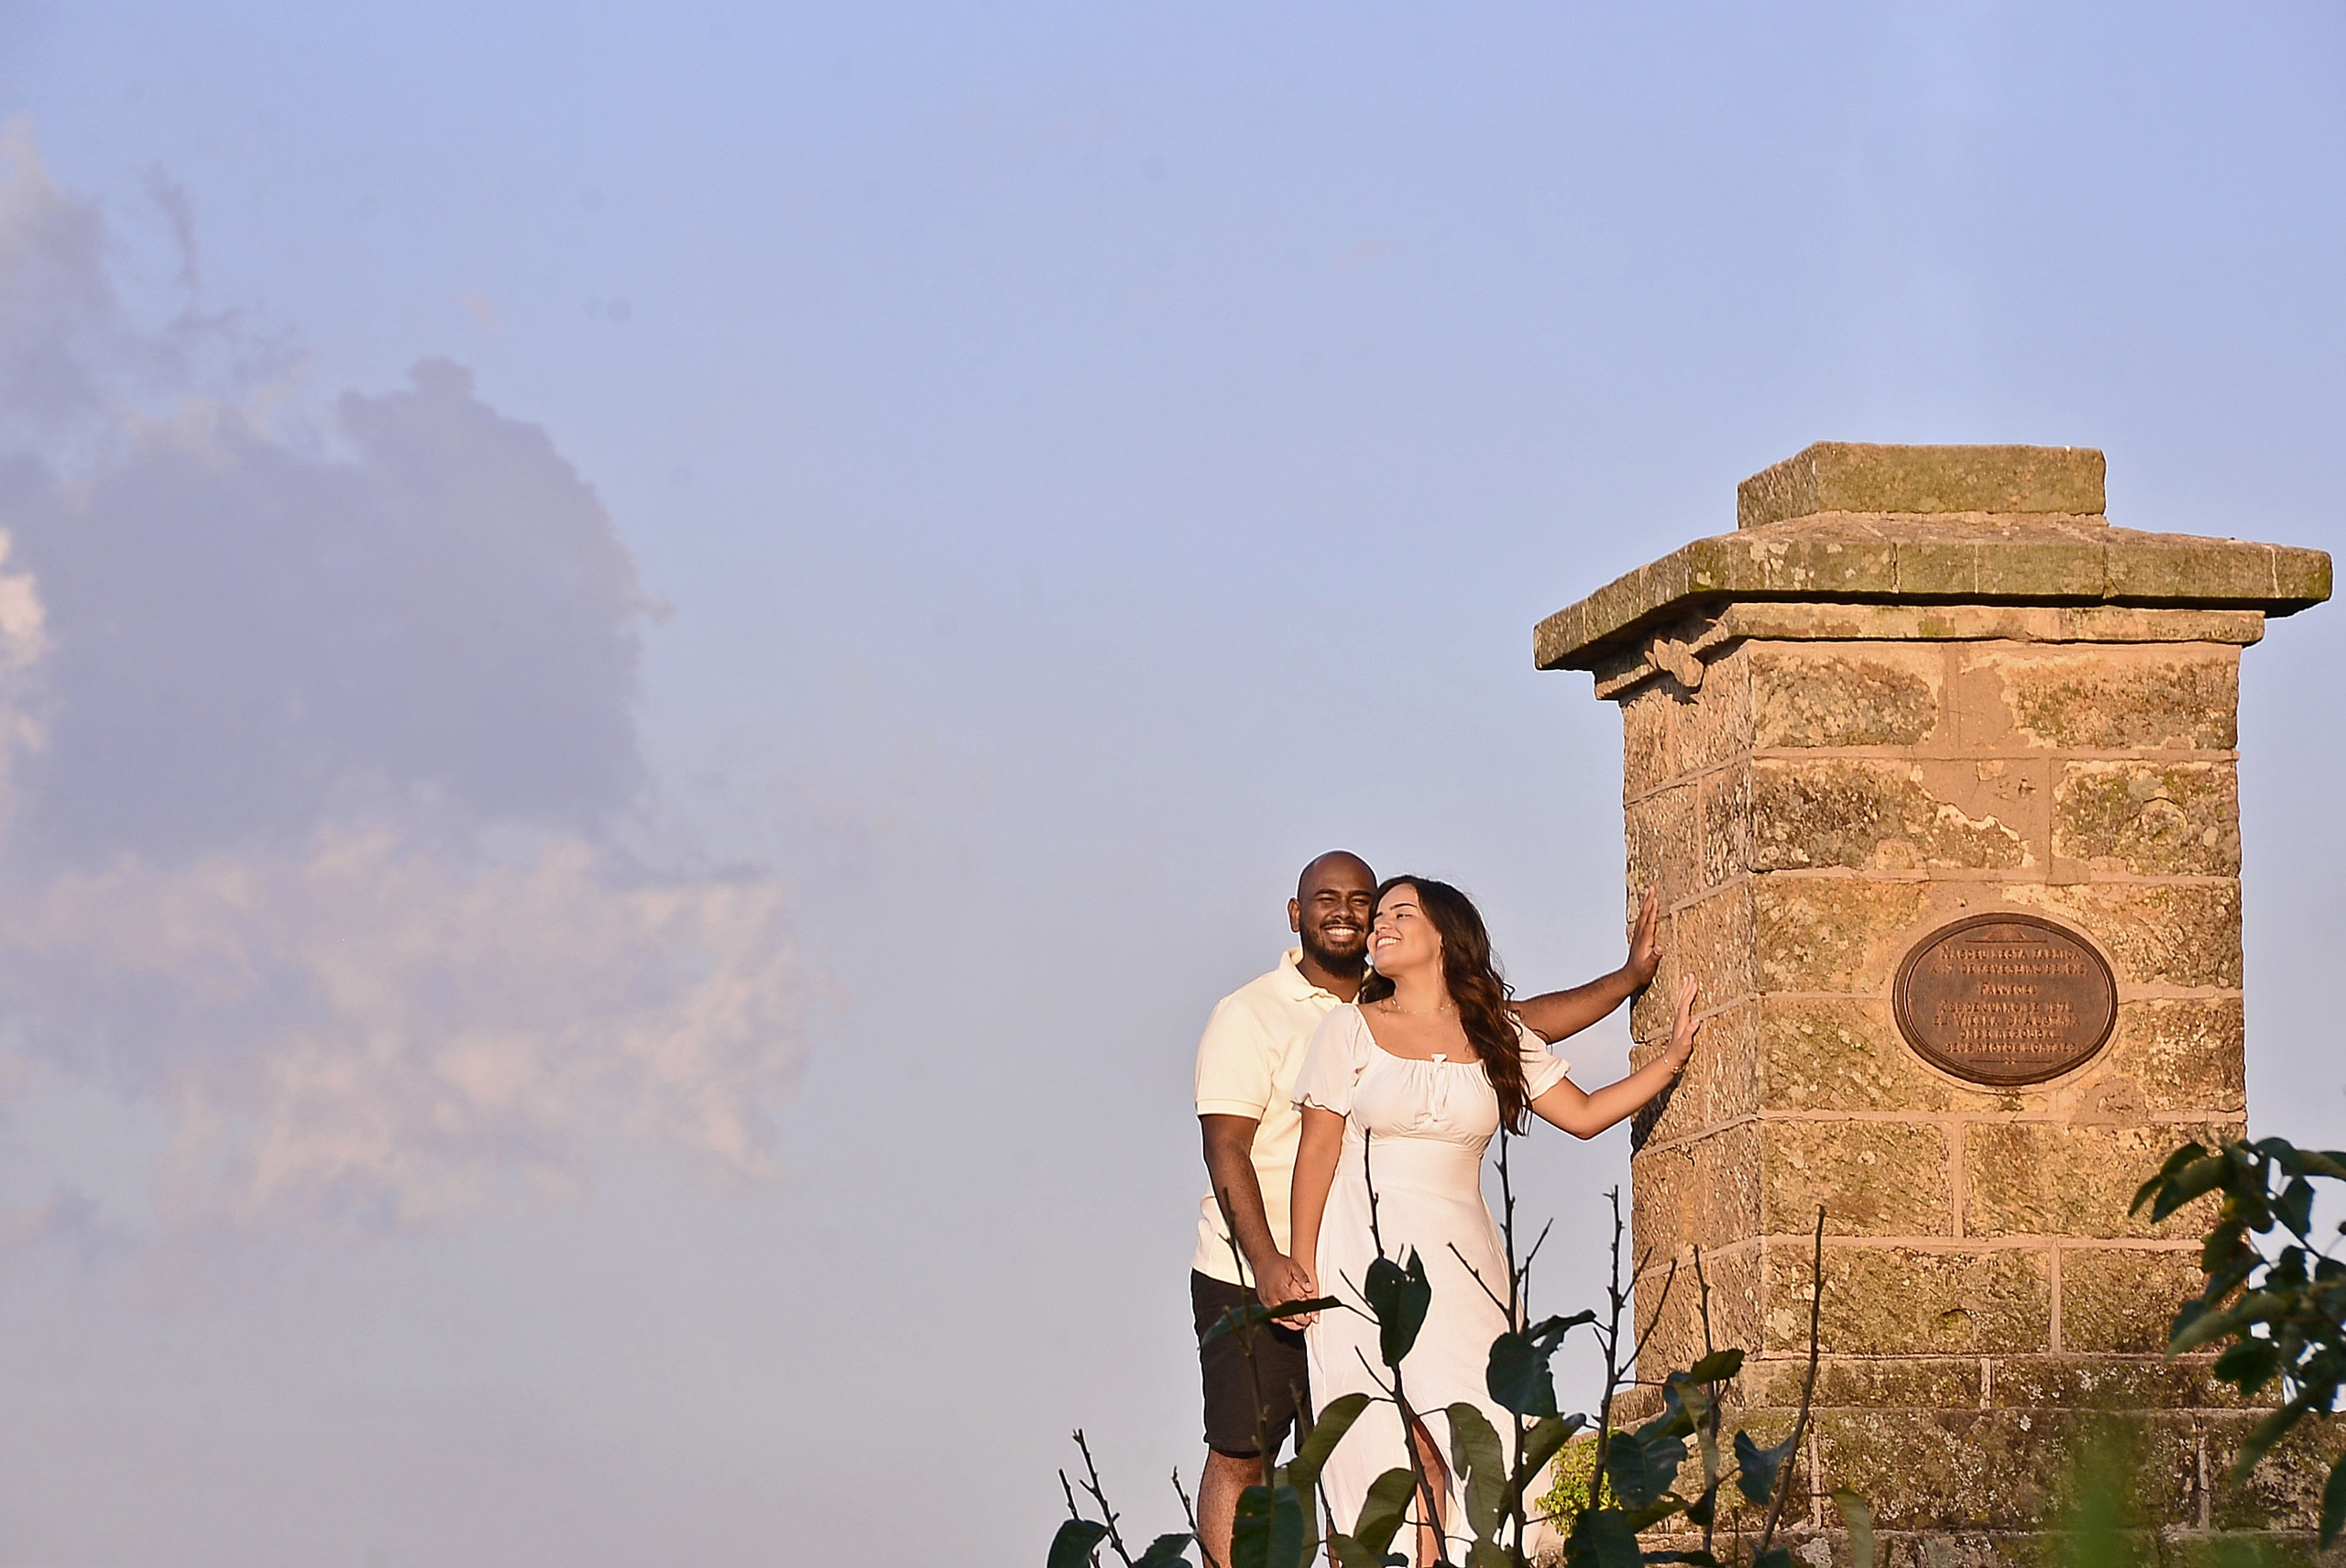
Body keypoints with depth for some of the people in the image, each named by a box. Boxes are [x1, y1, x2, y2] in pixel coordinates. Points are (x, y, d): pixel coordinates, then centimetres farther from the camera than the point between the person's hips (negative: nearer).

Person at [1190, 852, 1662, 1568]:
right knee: (1239, 1455, -3)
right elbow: (1225, 1148, -12)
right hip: (1250, 1274, -5)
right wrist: (1267, 1261, -24)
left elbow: (1520, 1022, 12)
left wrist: (1631, 976, 1)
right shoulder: (1249, 1014, -5)